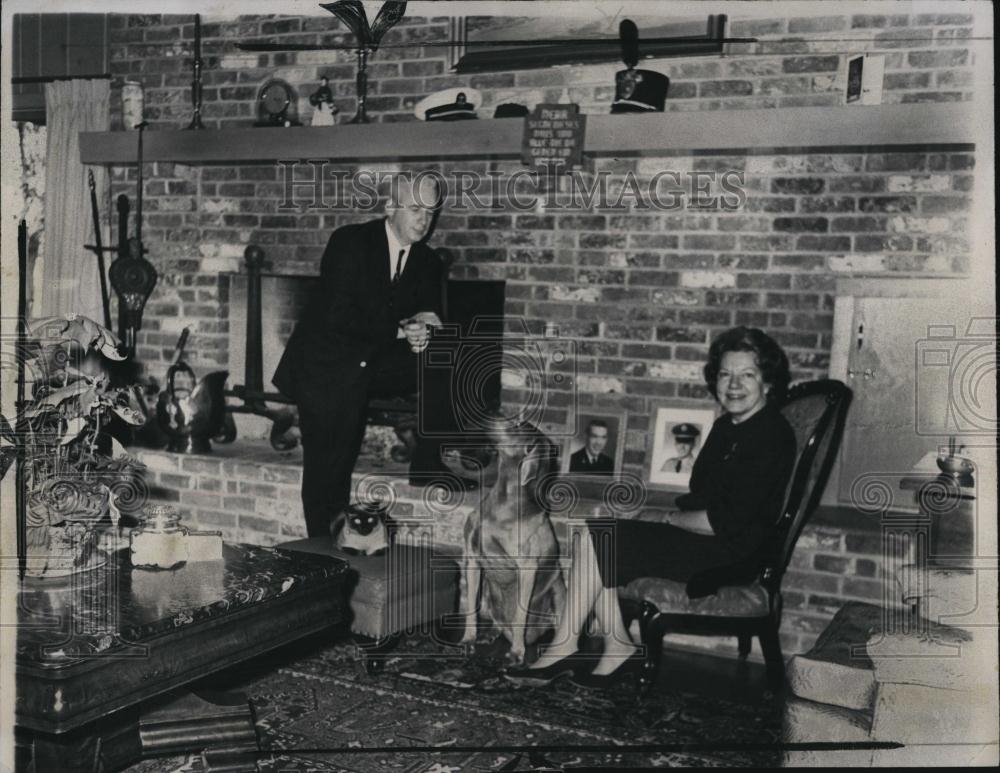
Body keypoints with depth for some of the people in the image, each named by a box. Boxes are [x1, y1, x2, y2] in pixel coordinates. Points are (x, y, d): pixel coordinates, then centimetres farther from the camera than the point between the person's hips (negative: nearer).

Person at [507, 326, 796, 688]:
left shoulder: (771, 436, -17)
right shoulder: (727, 426, 14)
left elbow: (726, 522, -21)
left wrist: (673, 519, -7)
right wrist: (677, 516, -2)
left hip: (729, 553, -10)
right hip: (699, 535, 10)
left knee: (594, 541, -15)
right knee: (596, 540, -3)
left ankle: (563, 648, -3)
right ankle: (617, 647, -4)